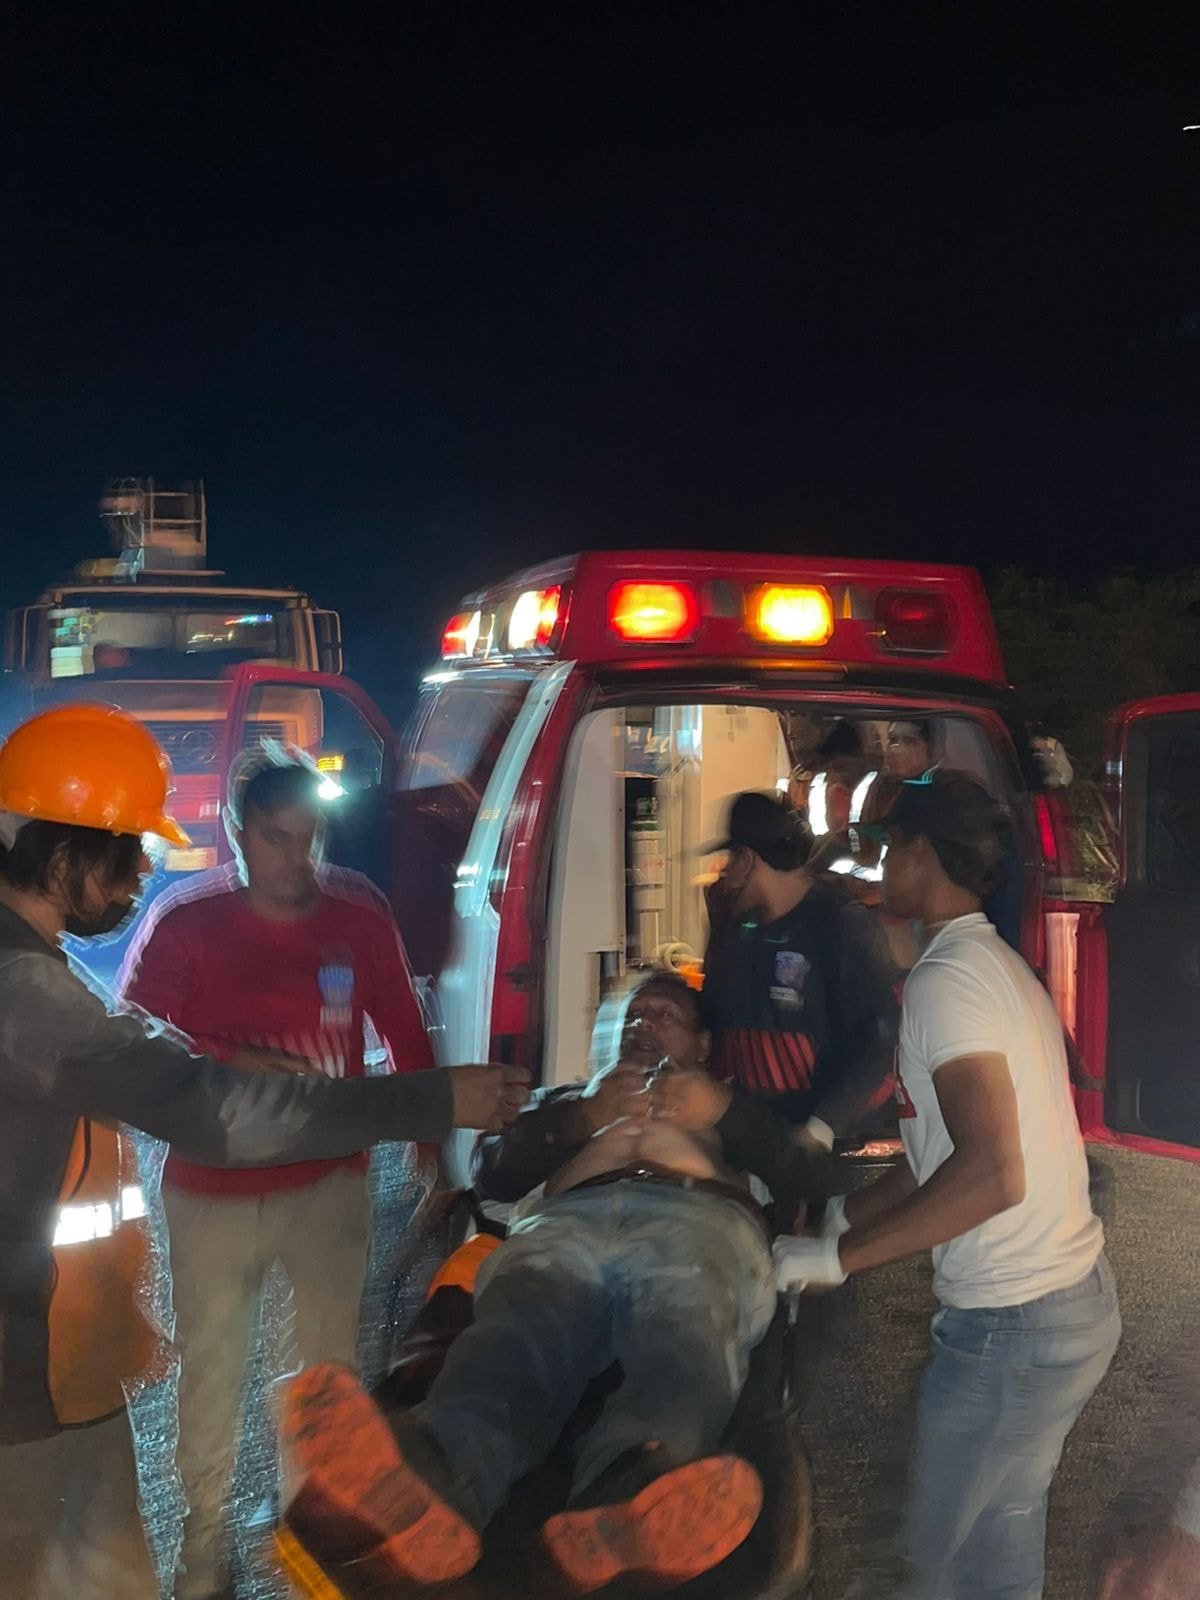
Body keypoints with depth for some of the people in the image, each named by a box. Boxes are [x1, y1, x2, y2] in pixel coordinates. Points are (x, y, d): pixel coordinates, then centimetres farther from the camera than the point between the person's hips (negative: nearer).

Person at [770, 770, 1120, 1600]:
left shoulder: (946, 978, -18)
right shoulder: (1001, 967, 13)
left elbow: (992, 1175, -28)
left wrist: (838, 1256, -21)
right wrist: (836, 1215, 17)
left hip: (1011, 1323, -9)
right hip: (1080, 1293, 9)